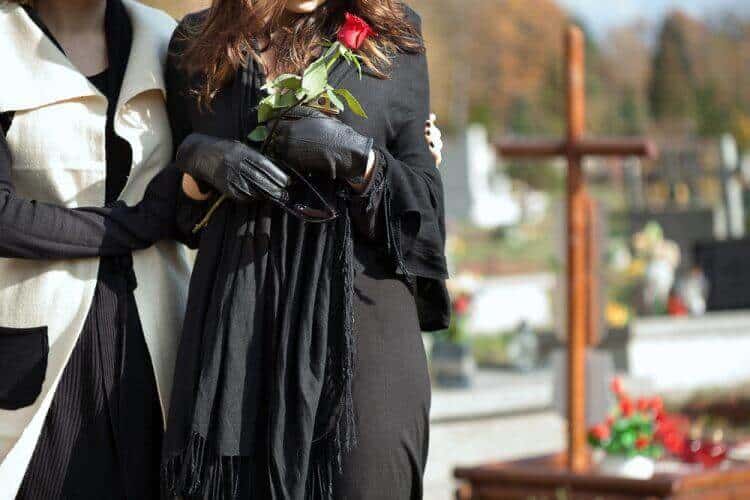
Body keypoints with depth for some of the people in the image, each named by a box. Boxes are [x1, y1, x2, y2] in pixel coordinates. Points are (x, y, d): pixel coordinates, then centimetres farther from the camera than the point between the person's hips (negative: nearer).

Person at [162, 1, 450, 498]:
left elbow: (421, 199, 6)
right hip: (235, 323, 2)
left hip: (357, 321, -2)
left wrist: (358, 158, -12)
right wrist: (203, 159, -3)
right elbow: (173, 188, 19)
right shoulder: (197, 42, 11)